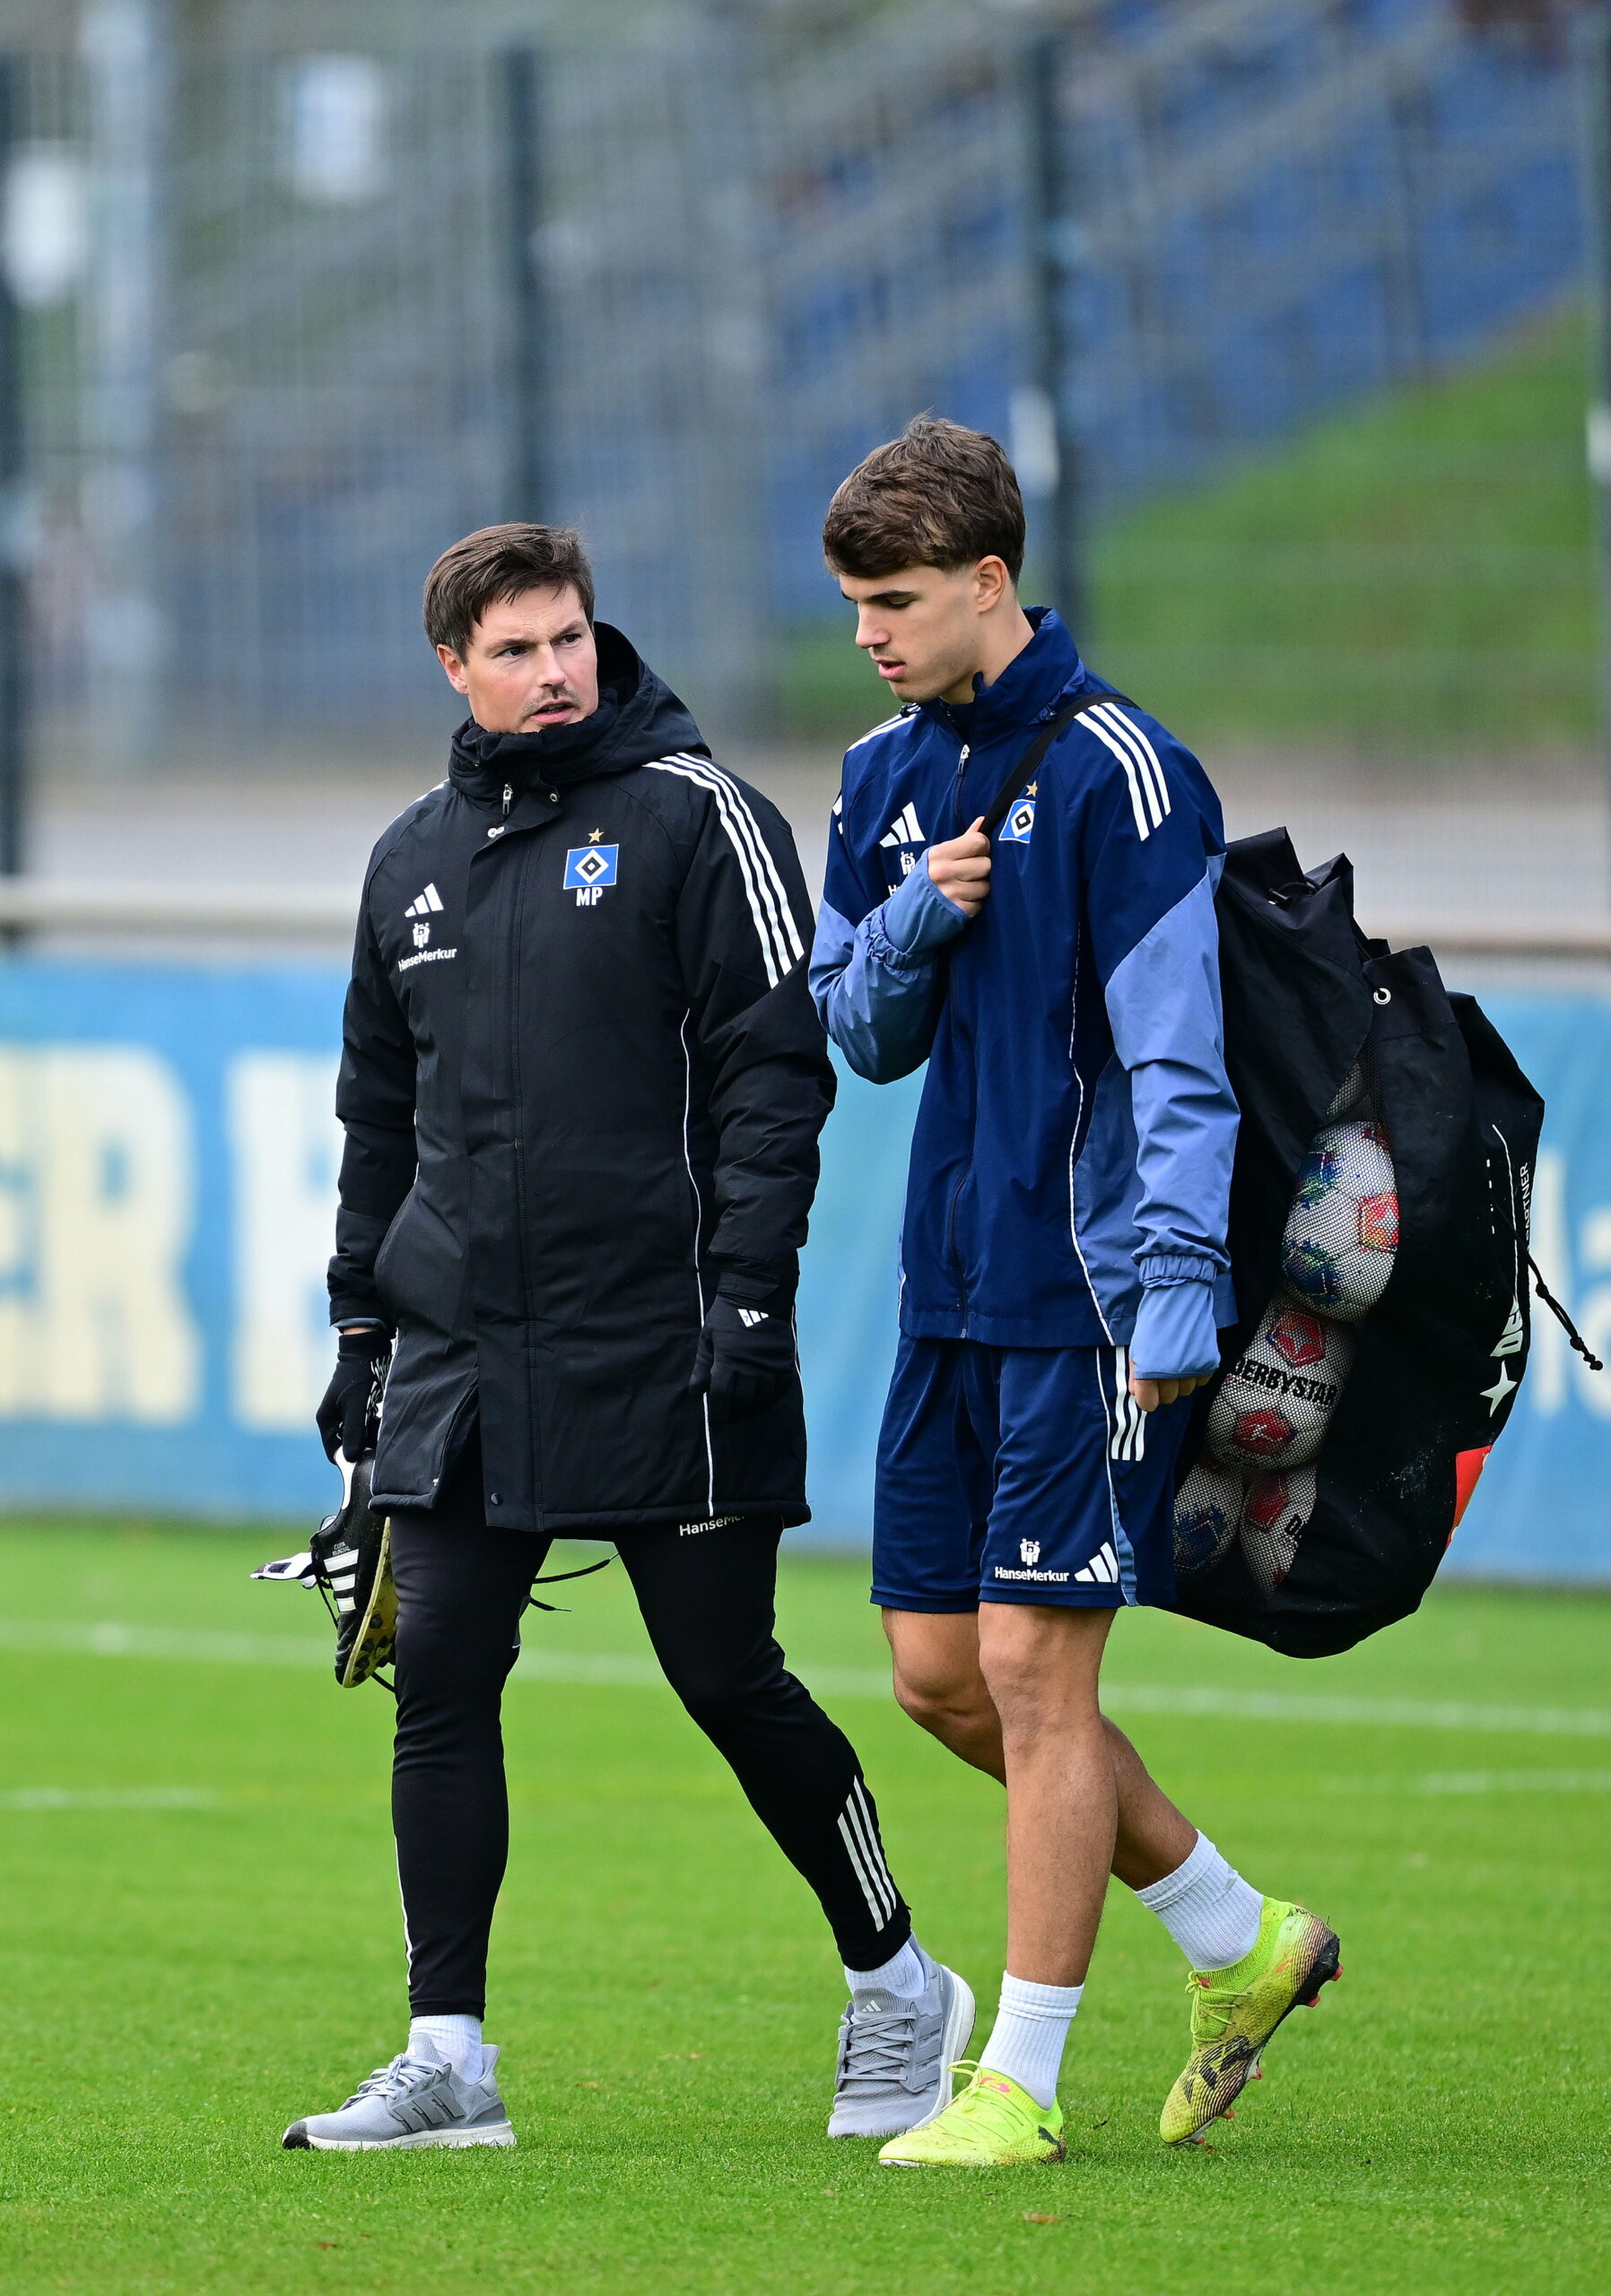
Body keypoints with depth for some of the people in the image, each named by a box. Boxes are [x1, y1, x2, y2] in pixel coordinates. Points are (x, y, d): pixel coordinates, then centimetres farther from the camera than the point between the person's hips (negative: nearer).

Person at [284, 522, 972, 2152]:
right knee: (438, 1685, -2)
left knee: (729, 1682, 0)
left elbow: (774, 1064, -7)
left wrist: (749, 1286, -15)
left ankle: (895, 1987, 18)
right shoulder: (412, 862, 14)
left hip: (663, 1350, -5)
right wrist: (361, 1315, 17)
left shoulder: (695, 818, -3)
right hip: (459, 1360, 5)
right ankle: (447, 2058, 2)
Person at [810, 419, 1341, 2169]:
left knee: (1033, 1666, -7)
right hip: (953, 1286, 8)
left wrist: (1181, 1280, -23)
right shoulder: (889, 776, 11)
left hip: (1086, 1288, -8)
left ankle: (1022, 2084, -1)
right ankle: (1240, 1942, 24)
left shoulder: (1114, 771, -12)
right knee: (939, 1669, 9)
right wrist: (914, 921, -5)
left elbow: (1178, 1046, -15)